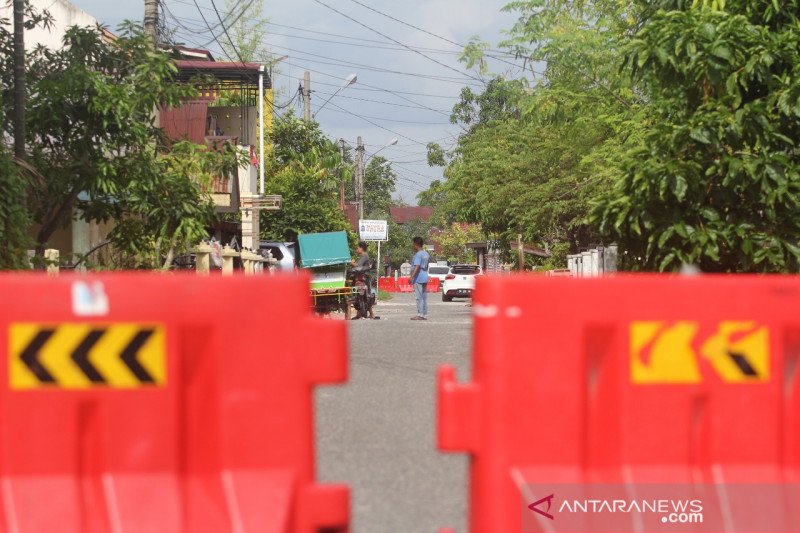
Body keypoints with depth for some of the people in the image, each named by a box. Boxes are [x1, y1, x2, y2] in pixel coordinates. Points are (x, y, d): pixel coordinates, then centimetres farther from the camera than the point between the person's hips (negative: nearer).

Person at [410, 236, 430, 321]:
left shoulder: (418, 255, -14)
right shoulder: (426, 254, 14)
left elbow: (417, 267, -24)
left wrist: (412, 277, -29)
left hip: (418, 278, -9)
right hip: (425, 277, 9)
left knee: (419, 297, -8)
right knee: (424, 297, 9)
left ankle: (420, 314, -10)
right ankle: (425, 314, 10)